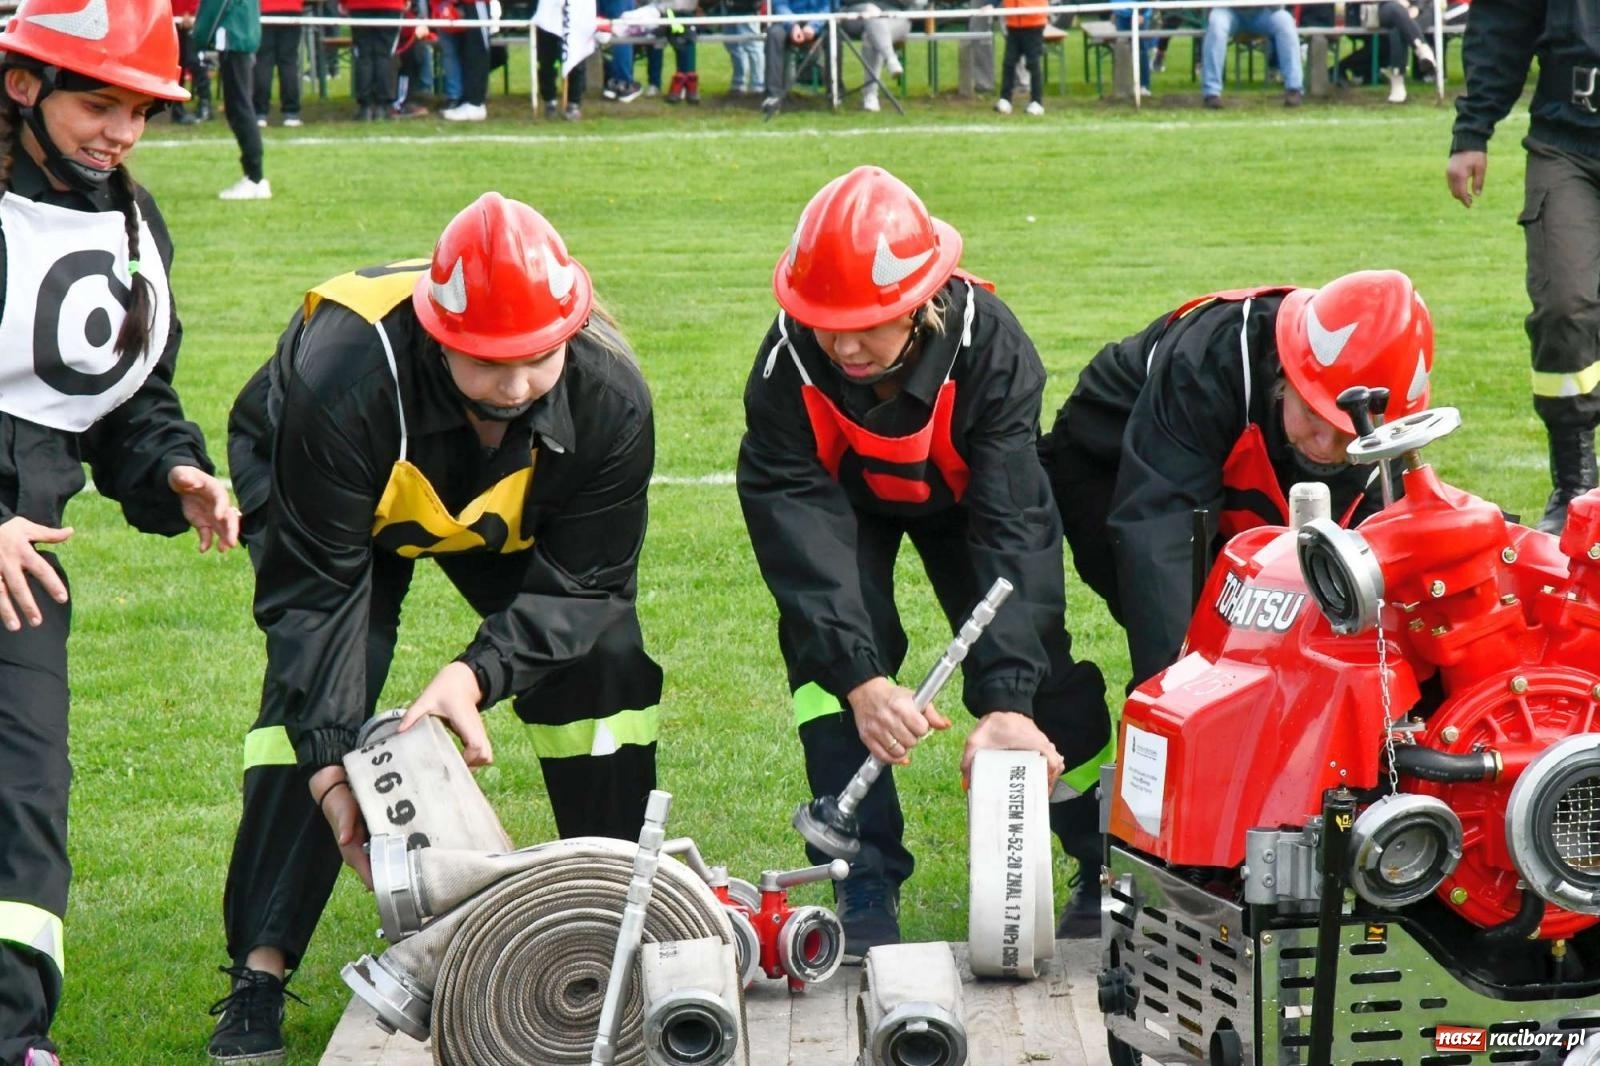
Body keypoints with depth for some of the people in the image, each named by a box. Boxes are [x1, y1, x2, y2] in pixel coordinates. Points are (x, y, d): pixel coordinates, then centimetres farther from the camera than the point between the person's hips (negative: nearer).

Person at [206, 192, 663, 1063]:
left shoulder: (609, 396, -33)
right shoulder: (345, 377, -42)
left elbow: (582, 583, -25)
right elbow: (315, 587, -34)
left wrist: (478, 674, -43)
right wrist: (329, 764, -40)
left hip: (514, 523, 3)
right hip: (336, 503, -3)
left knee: (602, 663, -11)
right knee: (314, 692, -22)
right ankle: (258, 975, -18)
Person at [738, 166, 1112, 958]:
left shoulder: (989, 347, -38)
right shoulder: (786, 367, -36)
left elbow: (1014, 527, -41)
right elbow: (800, 528, -38)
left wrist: (1008, 699, -49)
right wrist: (861, 680, -50)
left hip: (965, 496, 0)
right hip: (842, 499, 0)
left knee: (1031, 660, -10)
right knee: (826, 645, -22)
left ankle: (1108, 863, 10)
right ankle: (866, 884, -15)